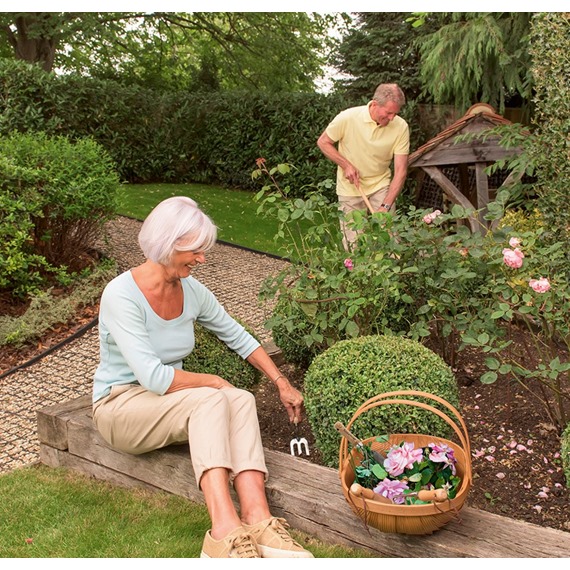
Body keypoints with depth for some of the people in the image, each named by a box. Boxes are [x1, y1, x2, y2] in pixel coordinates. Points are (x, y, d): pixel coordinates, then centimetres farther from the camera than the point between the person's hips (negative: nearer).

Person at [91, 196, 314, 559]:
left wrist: (283, 384, 9)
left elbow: (238, 337, 12)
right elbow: (153, 376, -28)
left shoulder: (191, 291, -1)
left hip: (170, 402, 6)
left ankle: (257, 521, -37)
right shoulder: (121, 294, -21)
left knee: (242, 399, -24)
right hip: (122, 404, -6)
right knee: (211, 399, -32)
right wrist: (212, 382, -16)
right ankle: (226, 530, -43)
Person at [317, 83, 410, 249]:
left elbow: (401, 170, -15)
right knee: (353, 241, 3)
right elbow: (323, 142, -4)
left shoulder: (401, 127, -16)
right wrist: (346, 165, -17)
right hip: (350, 189, -1)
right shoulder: (348, 117, -20)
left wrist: (386, 206, -24)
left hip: (381, 186, 1)